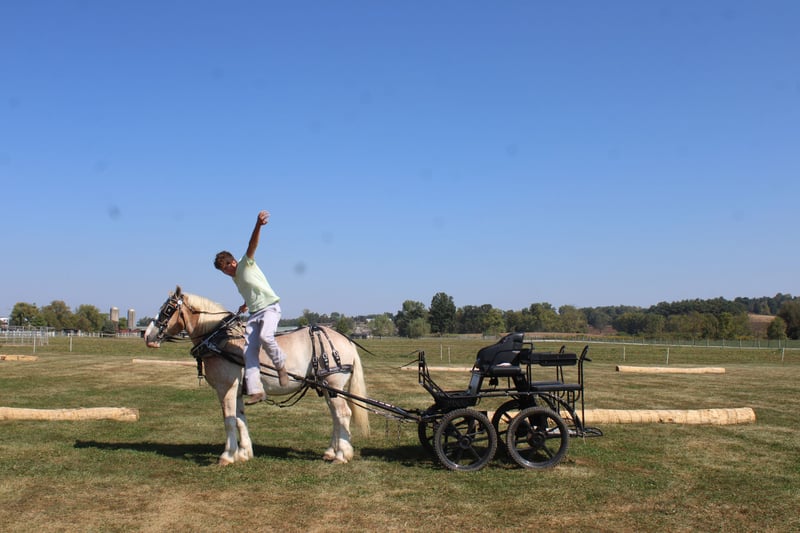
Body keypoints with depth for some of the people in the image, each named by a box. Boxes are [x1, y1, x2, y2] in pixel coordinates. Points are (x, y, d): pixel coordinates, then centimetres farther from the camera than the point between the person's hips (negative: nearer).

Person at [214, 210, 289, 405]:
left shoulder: (246, 264, -4)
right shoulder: (236, 278, 17)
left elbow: (252, 245, -23)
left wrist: (258, 225, -38)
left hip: (270, 307, -8)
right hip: (254, 314, 8)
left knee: (265, 336, -34)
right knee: (249, 350, -9)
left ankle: (281, 366, -10)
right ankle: (256, 390, -14)